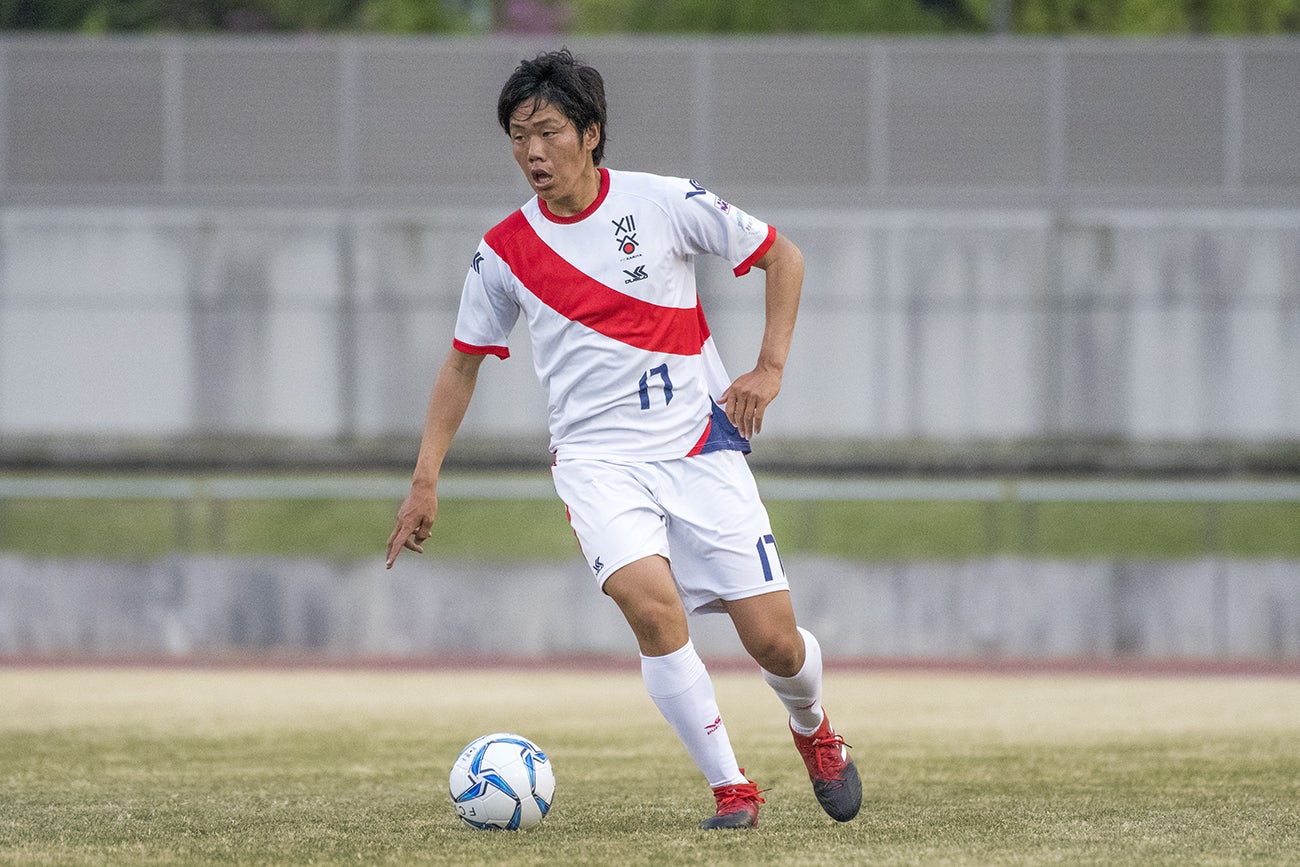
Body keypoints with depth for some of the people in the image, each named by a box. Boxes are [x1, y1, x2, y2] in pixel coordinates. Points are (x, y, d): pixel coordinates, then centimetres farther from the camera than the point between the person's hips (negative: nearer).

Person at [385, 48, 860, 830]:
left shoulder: (662, 203, -5)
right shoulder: (504, 252, 1)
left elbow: (782, 255, 6)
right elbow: (463, 362, 13)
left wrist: (770, 368, -4)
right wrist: (426, 480, 9)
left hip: (700, 448, 0)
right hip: (597, 457, 0)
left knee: (773, 641, -4)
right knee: (650, 601, -28)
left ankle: (814, 730, 33)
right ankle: (731, 788, -14)